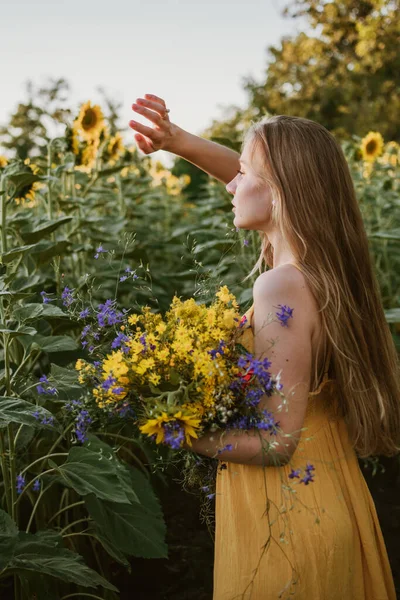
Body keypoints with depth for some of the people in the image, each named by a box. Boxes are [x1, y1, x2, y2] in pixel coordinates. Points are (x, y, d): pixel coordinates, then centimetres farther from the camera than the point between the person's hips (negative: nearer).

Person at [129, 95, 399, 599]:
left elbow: (276, 443, -25)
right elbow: (260, 180, 12)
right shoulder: (322, 264, -3)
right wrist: (177, 140, 1)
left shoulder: (282, 285, -28)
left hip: (288, 522, -8)